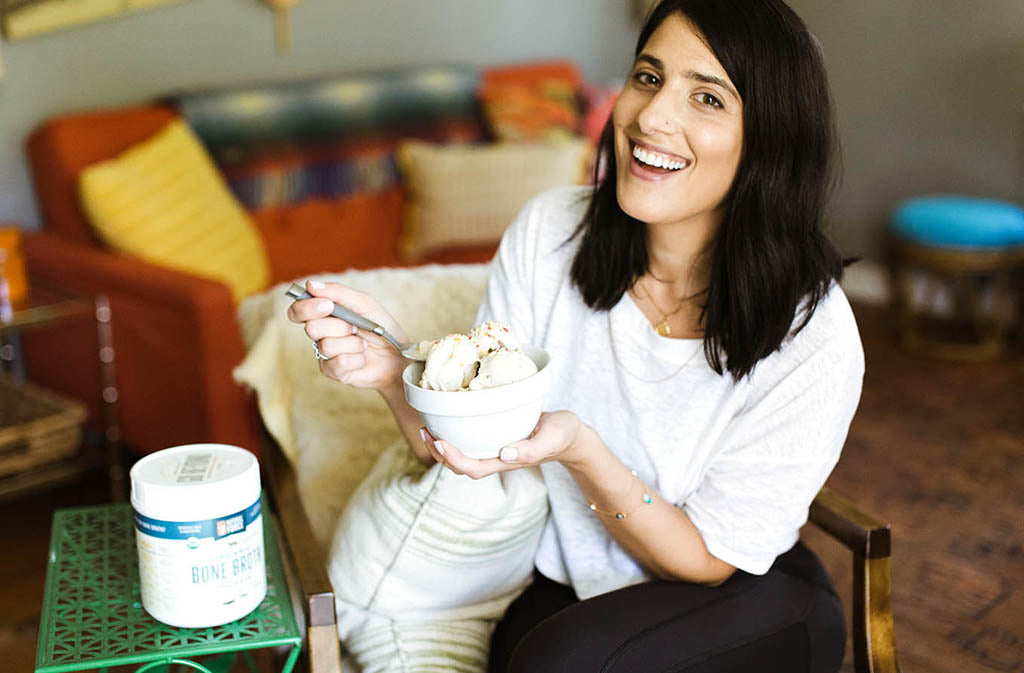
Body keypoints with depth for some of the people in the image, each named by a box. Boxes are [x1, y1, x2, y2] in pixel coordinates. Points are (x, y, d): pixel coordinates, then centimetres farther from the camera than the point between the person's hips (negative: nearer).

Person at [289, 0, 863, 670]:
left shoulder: (813, 333, -23)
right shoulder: (549, 231, -13)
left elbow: (709, 559, -15)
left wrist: (580, 451, -32)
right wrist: (397, 371, -28)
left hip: (744, 599, -3)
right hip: (564, 577, 3)